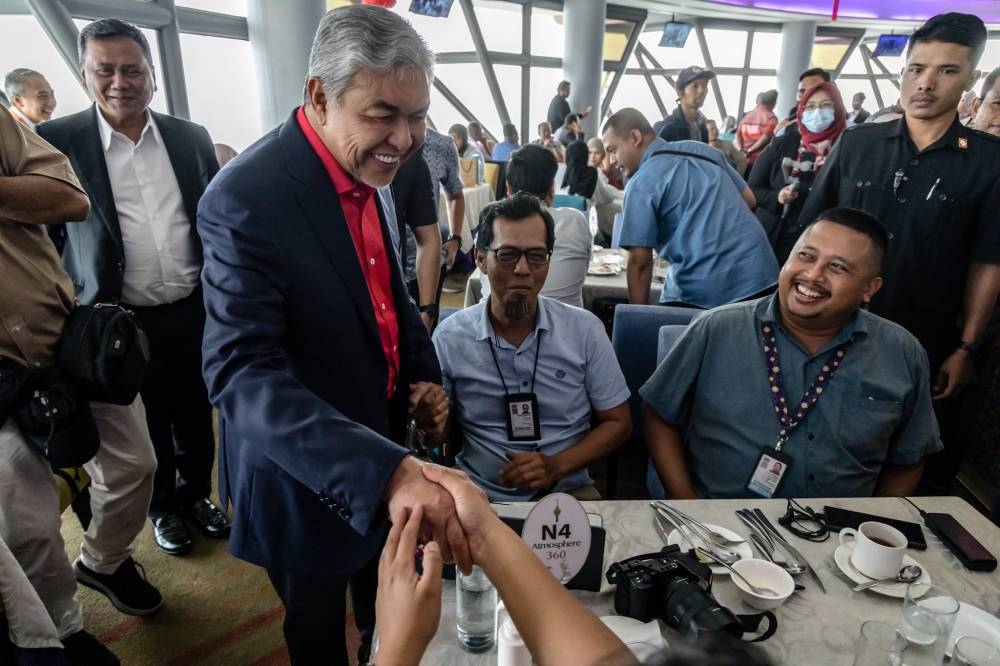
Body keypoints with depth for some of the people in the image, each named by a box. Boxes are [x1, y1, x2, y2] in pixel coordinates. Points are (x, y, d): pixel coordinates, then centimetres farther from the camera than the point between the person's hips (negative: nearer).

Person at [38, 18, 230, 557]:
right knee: (147, 425, 15)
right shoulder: (56, 141, -6)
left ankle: (198, 492, 40)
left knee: (197, 413, 17)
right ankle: (163, 506, 38)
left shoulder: (191, 137, 2)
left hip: (194, 310, 2)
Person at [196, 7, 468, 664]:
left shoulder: (373, 171, -3)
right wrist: (386, 472, -43)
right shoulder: (247, 199, -27)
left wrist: (425, 375, -3)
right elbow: (243, 374, -33)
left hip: (386, 447, 7)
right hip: (306, 477, -6)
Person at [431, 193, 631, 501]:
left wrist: (555, 466, -11)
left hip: (568, 491, 1)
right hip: (479, 495, 0)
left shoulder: (585, 330, -3)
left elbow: (617, 423, 3)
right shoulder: (450, 337, -4)